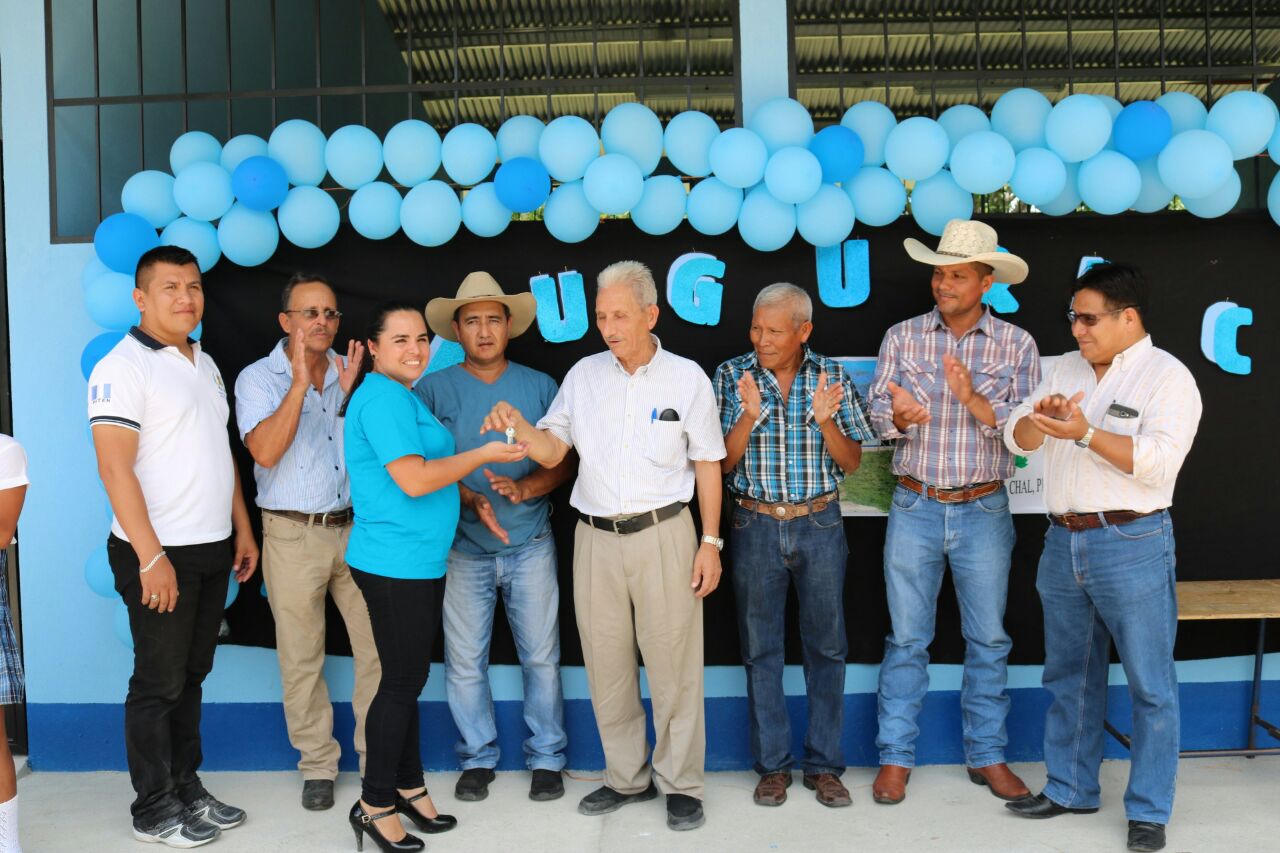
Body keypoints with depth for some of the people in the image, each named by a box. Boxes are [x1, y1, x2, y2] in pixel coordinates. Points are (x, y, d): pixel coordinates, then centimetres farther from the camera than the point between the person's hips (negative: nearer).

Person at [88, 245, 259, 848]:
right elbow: (114, 466, -19)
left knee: (192, 675, 16)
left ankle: (186, 787, 28)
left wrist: (241, 528, 14)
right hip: (159, 554, -7)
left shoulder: (204, 364, 13)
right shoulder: (123, 367, -12)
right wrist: (151, 557, -22)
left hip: (212, 550, 7)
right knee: (159, 683, 3)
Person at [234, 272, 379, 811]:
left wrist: (350, 391, -10)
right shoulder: (259, 378, -2)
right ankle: (317, 766, 22)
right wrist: (300, 382, -19)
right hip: (293, 534, -3)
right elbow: (265, 451, -17)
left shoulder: (350, 373, 9)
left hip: (356, 527, 3)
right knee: (301, 657, 6)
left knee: (379, 647, 3)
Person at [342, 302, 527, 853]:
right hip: (395, 565, -10)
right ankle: (375, 804, 13)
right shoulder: (383, 398, -16)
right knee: (402, 682, -1)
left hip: (419, 563, 10)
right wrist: (485, 455, -13)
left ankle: (408, 786, 29)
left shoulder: (401, 397, 16)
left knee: (409, 678, 17)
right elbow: (413, 480, -22)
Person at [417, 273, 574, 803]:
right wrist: (471, 500, -18)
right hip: (462, 546, 0)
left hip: (530, 544, 1)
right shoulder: (435, 389, 2)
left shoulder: (539, 386, 5)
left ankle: (547, 758, 22)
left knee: (541, 657, 5)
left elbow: (566, 460, 2)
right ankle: (477, 758, 25)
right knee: (464, 661, 6)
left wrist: (524, 489, -16)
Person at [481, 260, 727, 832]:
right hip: (595, 537, 3)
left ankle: (680, 785, 17)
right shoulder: (583, 375, 6)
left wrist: (710, 541, -2)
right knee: (607, 665, 11)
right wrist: (518, 425, -17)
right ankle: (627, 778, 27)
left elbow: (707, 464, 2)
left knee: (673, 666, 1)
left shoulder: (687, 378, 0)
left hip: (662, 533, -3)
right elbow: (552, 452, 4)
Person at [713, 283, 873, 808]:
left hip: (820, 524, 0)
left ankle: (823, 765, 20)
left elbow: (852, 461, 0)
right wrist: (750, 415, -21)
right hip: (755, 526, 0)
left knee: (826, 645, 7)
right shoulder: (731, 377, -2)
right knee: (760, 648, 7)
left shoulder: (831, 376, -1)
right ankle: (772, 765, 20)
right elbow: (722, 462, -5)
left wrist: (825, 421, -19)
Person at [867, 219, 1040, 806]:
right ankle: (895, 757, 16)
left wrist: (972, 397, -23)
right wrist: (898, 415, -25)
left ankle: (987, 756, 24)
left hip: (983, 511, 0)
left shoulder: (1016, 345, 0)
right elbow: (876, 412, -2)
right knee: (907, 639, 6)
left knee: (988, 640, 9)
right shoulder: (902, 337, 2)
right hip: (915, 507, 0)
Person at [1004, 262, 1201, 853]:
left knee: (1150, 684, 3)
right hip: (1063, 542, 6)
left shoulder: (1167, 377, -7)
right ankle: (1069, 789, 30)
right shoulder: (1067, 368, 11)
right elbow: (1017, 438, 8)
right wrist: (1040, 419, -13)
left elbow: (1157, 461, -19)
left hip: (1132, 544, -6)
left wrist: (1085, 433, -26)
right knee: (1069, 675, 16)